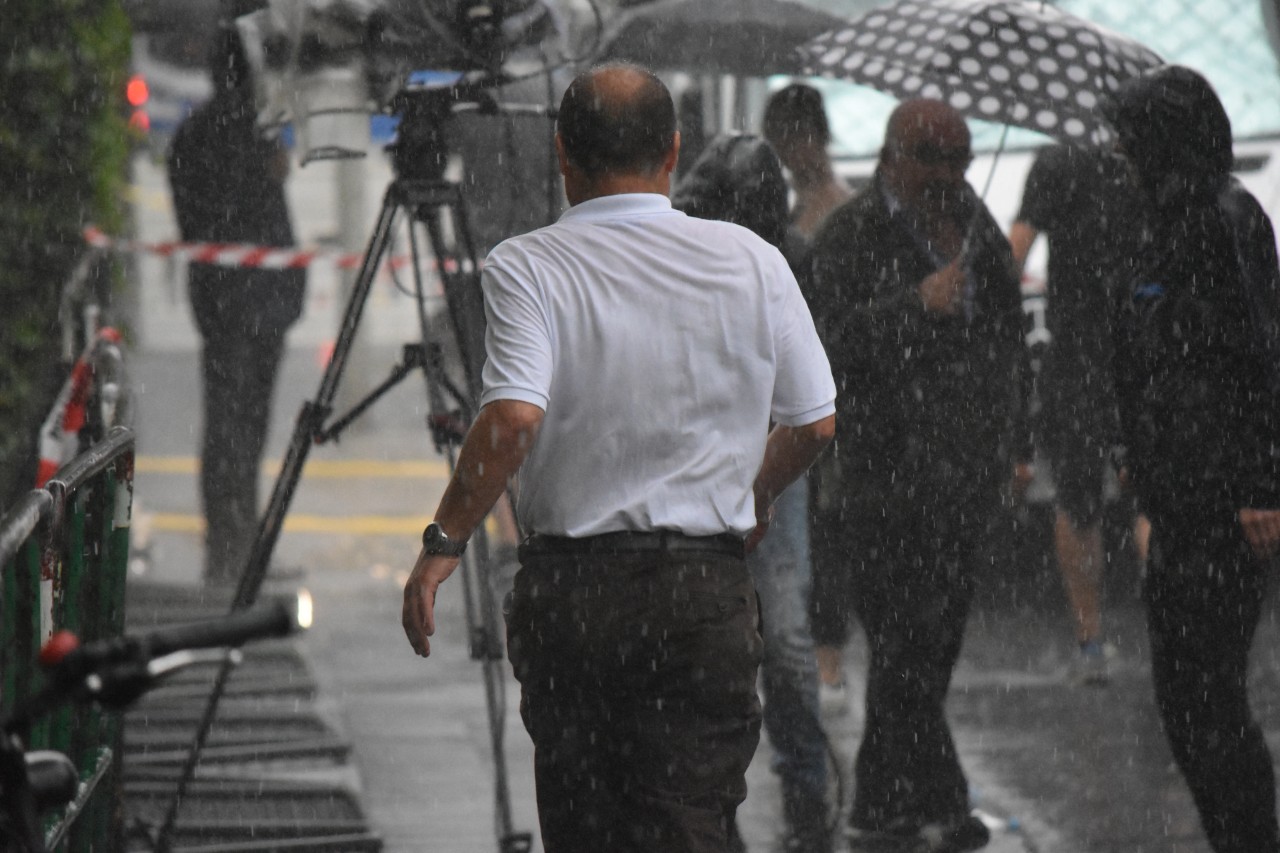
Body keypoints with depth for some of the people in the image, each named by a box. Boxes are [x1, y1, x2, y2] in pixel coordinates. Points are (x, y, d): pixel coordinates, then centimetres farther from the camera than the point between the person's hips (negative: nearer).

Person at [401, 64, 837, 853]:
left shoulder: (526, 268, -6)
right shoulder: (752, 261, 2)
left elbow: (514, 419, -20)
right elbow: (816, 423, 8)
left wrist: (445, 541, -9)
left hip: (568, 589, 0)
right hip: (706, 592, 1)